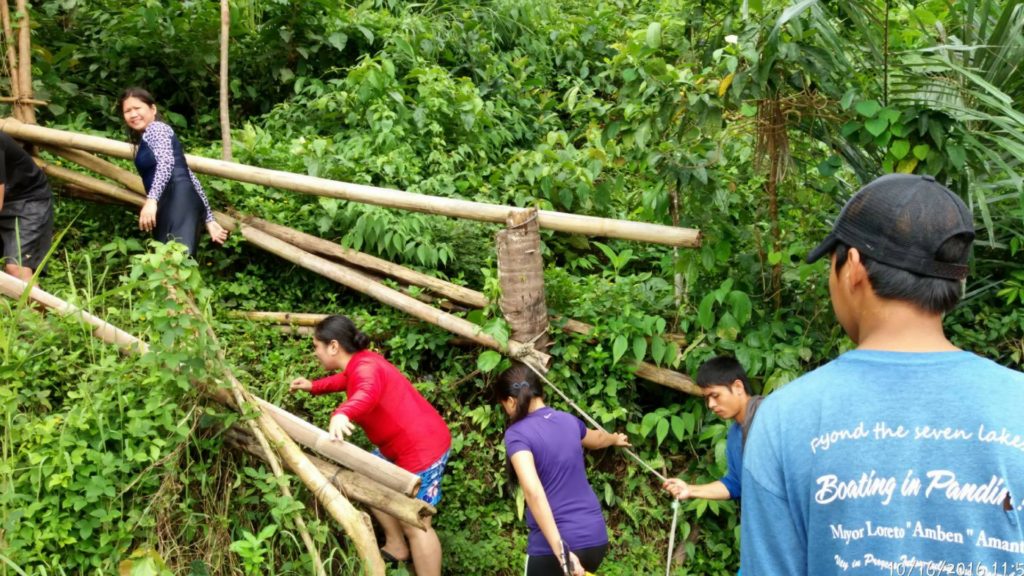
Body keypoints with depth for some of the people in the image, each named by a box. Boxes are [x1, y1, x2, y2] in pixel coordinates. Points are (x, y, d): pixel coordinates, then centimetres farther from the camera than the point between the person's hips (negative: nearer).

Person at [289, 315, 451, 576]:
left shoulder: (365, 367, -25)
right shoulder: (359, 362, 6)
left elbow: (367, 391, -51)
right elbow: (347, 379, 33)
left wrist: (341, 414, -69)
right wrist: (313, 386, 30)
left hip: (422, 449, -10)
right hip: (399, 444, 10)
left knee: (414, 523, -1)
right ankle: (396, 548, 42)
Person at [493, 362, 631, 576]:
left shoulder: (518, 433, -11)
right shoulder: (568, 421, 9)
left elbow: (533, 490, -26)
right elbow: (595, 438, 32)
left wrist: (560, 550, -28)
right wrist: (615, 439, 55)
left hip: (551, 545, -6)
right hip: (596, 537, 6)